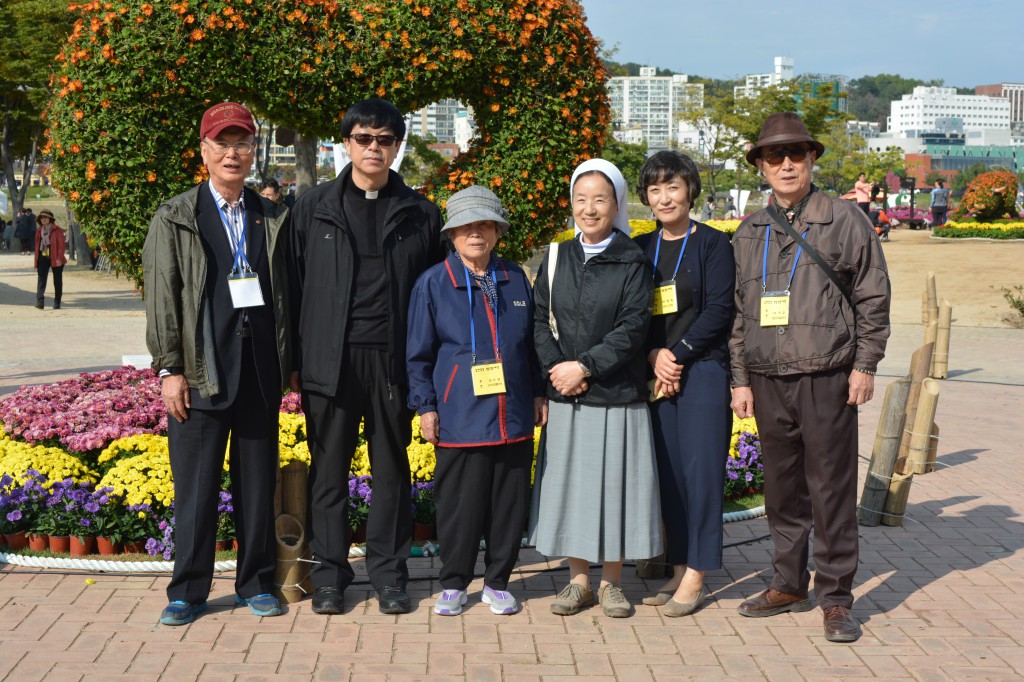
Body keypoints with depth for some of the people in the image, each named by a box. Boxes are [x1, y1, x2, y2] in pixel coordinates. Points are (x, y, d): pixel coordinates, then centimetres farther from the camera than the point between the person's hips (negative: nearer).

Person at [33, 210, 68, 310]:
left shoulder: (57, 230, -5)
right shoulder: (39, 230, 11)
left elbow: (62, 244, -8)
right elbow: (37, 245, 15)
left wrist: (59, 258, -17)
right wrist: (36, 260, 10)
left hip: (55, 259, -3)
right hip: (42, 258, 3)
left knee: (57, 281, 6)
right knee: (41, 279, -10)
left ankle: (57, 303, 16)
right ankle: (40, 302, -18)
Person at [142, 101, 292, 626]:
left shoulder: (273, 220, 12)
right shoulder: (175, 219, 3)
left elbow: (285, 293, 13)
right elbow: (162, 298, -1)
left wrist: (286, 362, 6)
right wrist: (169, 368, -8)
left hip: (260, 370, 3)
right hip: (200, 371, -3)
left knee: (259, 482, 8)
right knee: (195, 484, 1)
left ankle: (256, 583, 20)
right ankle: (188, 592, 12)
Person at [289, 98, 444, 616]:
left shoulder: (419, 214, 9)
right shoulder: (313, 207, 8)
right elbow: (295, 285, 6)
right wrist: (295, 358, -1)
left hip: (393, 359, 1)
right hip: (329, 359, 0)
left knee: (392, 467, 7)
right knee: (328, 467, 4)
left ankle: (388, 572, 17)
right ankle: (330, 573, 14)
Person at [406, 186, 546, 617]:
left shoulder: (515, 279, 9)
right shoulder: (433, 283, 0)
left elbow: (530, 342, 17)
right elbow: (419, 353, 2)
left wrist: (539, 393, 14)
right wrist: (425, 406, -2)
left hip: (514, 417, 3)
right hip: (460, 417, -3)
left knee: (510, 503, 7)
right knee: (460, 504, 2)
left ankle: (497, 582, 22)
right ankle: (453, 584, 18)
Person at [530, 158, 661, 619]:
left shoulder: (632, 262, -2)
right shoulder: (557, 260, 8)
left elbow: (633, 327, -9)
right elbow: (539, 320, 5)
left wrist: (585, 366, -15)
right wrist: (556, 368, -10)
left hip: (618, 395, -3)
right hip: (566, 397, 3)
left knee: (614, 481, 2)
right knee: (570, 482, 6)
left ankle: (611, 582, 16)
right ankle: (578, 580, 19)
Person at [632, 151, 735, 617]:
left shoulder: (712, 244, 0)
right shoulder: (642, 249, 13)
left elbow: (719, 310, -8)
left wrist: (678, 354, -12)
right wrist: (655, 356, -7)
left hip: (702, 369, -4)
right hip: (656, 374, 5)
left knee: (700, 467, -5)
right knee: (667, 469, 5)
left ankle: (695, 576, 0)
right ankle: (678, 568, 14)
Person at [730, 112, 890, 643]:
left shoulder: (846, 221, 1)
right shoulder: (749, 234, 12)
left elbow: (873, 299, 2)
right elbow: (738, 311, 15)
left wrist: (865, 366, -4)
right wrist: (740, 379, 10)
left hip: (827, 379, -4)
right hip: (768, 381, 4)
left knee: (832, 489, -1)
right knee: (782, 488, 11)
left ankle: (835, 598, 7)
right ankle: (789, 584, 23)